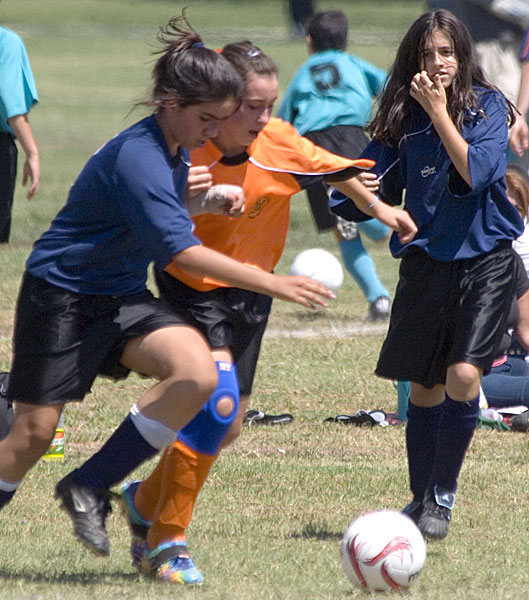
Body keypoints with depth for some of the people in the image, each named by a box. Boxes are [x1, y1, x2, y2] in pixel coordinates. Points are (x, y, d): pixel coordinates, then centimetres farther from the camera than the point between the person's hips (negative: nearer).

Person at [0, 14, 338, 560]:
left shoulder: (176, 150, 3)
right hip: (59, 294, -7)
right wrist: (272, 284, -37)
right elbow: (177, 248, -33)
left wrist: (209, 202, 3)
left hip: (121, 299, 7)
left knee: (198, 372, -19)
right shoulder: (138, 156, -25)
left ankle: (89, 487, -10)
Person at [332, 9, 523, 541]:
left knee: (463, 377, -17)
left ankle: (443, 498, -4)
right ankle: (421, 497, 24)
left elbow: (474, 172, -19)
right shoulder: (404, 117, 3)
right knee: (424, 388, 8)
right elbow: (378, 190, 9)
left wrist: (439, 112, -17)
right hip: (426, 259, 3)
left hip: (485, 260, -3)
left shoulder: (488, 107, -5)